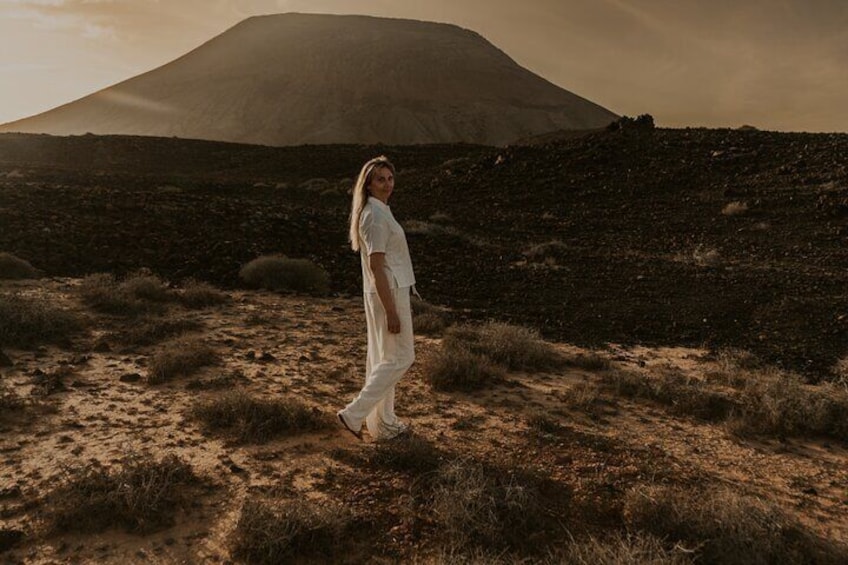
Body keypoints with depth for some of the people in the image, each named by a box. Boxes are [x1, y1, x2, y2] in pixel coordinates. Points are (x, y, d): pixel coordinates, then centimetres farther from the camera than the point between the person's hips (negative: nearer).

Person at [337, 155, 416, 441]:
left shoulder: (377, 211, 13)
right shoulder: (376, 215, -18)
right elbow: (376, 266, -22)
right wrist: (391, 310, -22)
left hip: (385, 291, 10)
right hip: (388, 293, -10)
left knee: (381, 357, 14)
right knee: (400, 357, -1)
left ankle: (383, 423, 24)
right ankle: (354, 414, 3)